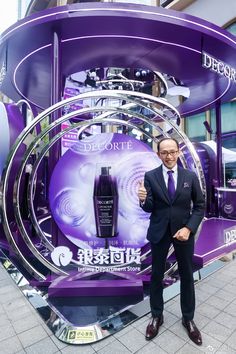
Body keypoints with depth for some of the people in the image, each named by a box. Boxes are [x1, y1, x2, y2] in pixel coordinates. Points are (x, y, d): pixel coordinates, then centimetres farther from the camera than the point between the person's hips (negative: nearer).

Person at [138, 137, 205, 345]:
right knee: (157, 275, 14)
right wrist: (143, 199, -33)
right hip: (159, 232, 0)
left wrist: (189, 228, -14)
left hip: (183, 231, 1)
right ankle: (157, 316, 38)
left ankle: (188, 318, 40)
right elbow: (149, 208, -10)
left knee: (187, 276, 16)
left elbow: (200, 206, -1)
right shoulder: (150, 176, -8)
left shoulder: (190, 176, -4)